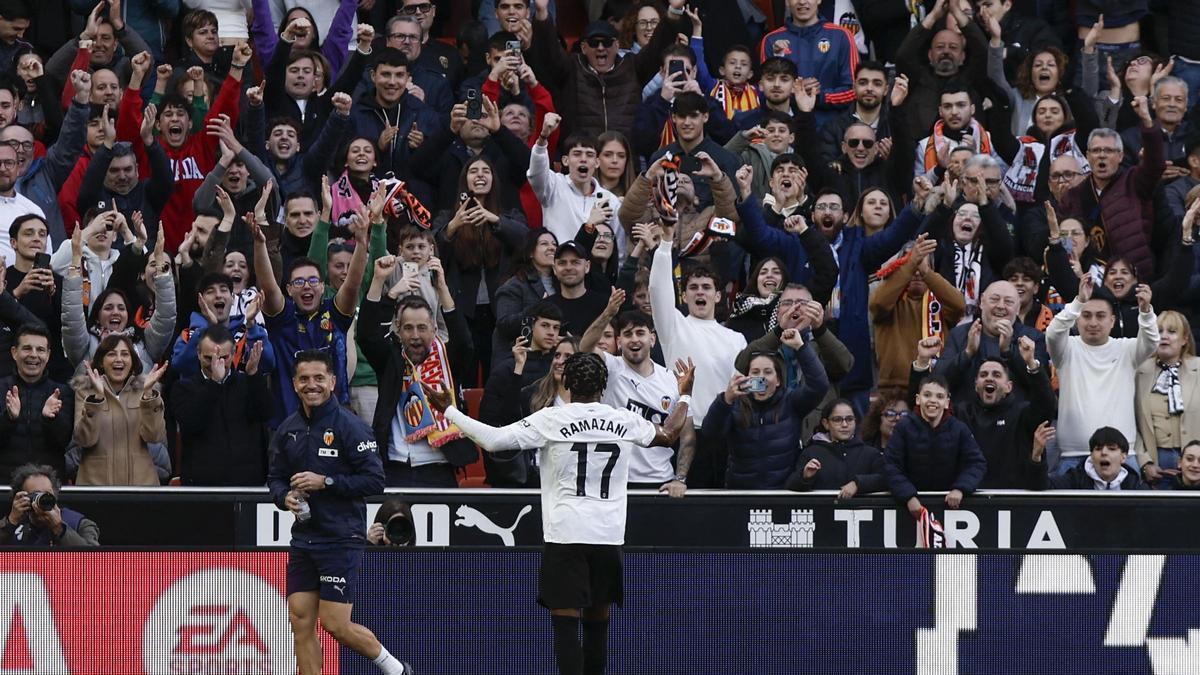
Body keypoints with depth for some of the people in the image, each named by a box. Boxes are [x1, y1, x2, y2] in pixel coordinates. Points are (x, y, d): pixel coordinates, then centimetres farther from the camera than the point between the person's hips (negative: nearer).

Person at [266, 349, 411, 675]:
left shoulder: (350, 426, -10)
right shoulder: (288, 430, 9)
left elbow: (374, 480, -14)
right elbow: (275, 477, 19)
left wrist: (325, 482, -19)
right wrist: (285, 496, -4)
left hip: (341, 539, -6)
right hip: (303, 537, 6)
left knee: (336, 624, -7)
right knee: (301, 621, 2)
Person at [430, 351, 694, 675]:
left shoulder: (551, 420, -7)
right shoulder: (624, 422, 4)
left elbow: (493, 439, -11)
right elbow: (668, 435, 22)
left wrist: (448, 410, 1)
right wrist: (684, 395, 39)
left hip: (566, 535, -3)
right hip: (609, 535, 3)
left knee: (566, 622, -5)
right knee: (598, 624, 12)